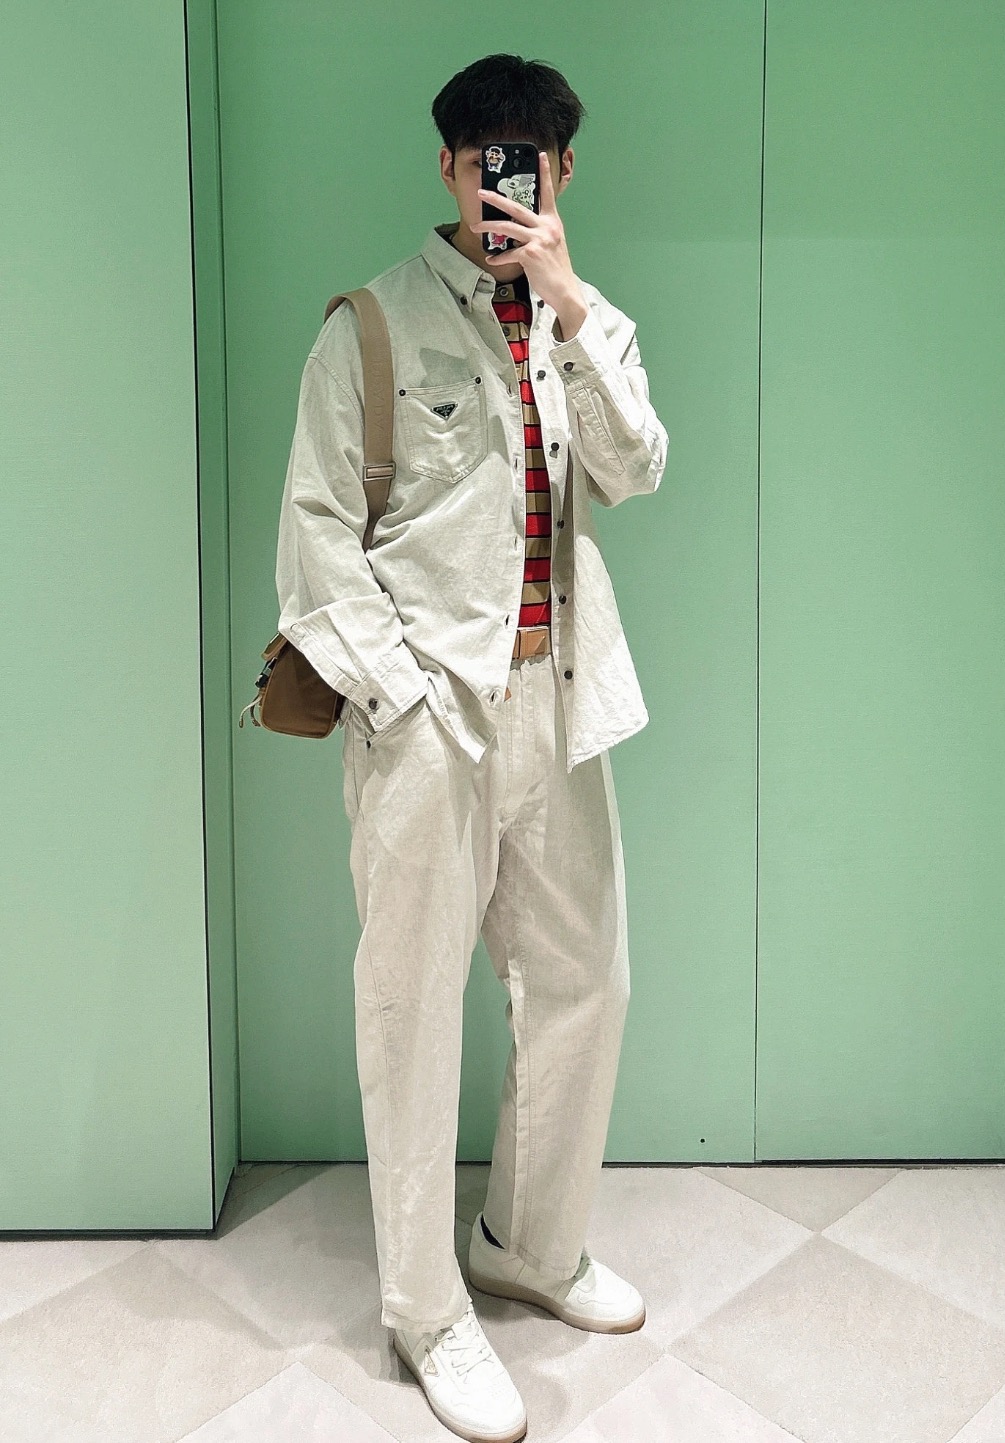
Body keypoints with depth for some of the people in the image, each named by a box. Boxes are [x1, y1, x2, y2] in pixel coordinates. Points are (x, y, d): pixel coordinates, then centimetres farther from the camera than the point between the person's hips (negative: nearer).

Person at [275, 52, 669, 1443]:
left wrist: (571, 302, -10)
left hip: (556, 695, 6)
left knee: (584, 983, 12)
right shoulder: (377, 320, -1)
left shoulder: (584, 320, 15)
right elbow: (319, 519, -5)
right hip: (428, 705, -5)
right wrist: (397, 686, -12)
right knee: (416, 1006, 2)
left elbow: (635, 469, -1)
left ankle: (535, 1244, 34)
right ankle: (426, 1306, 20)